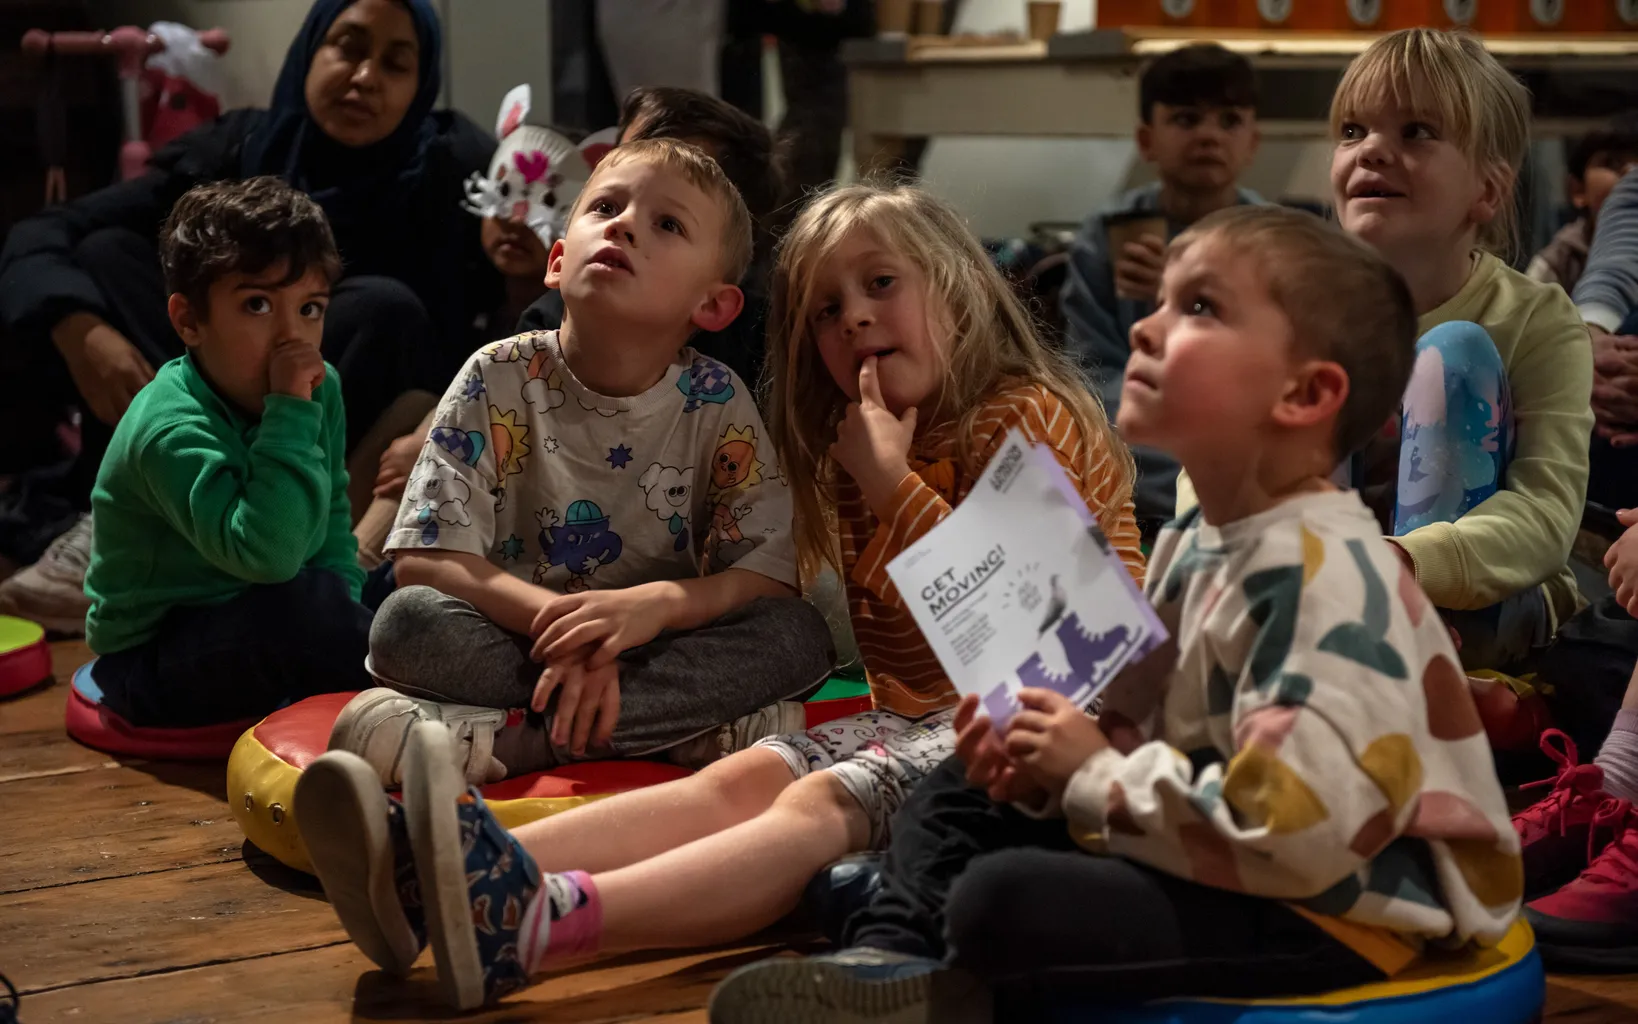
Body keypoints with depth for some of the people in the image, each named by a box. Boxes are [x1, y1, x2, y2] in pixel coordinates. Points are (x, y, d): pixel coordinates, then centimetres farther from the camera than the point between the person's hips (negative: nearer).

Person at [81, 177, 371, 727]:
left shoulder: (322, 388, -3)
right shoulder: (171, 432, -28)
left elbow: (331, 522, 11)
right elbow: (266, 552, -41)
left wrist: (343, 627, -5)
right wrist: (290, 412, -38)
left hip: (260, 628, 8)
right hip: (152, 663, -8)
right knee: (302, 604, -32)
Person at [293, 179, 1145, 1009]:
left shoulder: (1026, 419, -3)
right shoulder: (859, 452, 23)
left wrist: (891, 482, -13)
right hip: (912, 716, 8)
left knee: (819, 805, -31)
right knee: (739, 780, -18)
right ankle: (493, 870, -42)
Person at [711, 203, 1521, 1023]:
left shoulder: (1319, 574, -24)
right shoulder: (1193, 546, 8)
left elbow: (1297, 829, -32)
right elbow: (1157, 735, 17)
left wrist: (1096, 777, -20)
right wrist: (1048, 767, -4)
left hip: (1326, 917, -10)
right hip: (1220, 864, 10)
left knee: (1001, 901, -26)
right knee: (959, 798, 18)